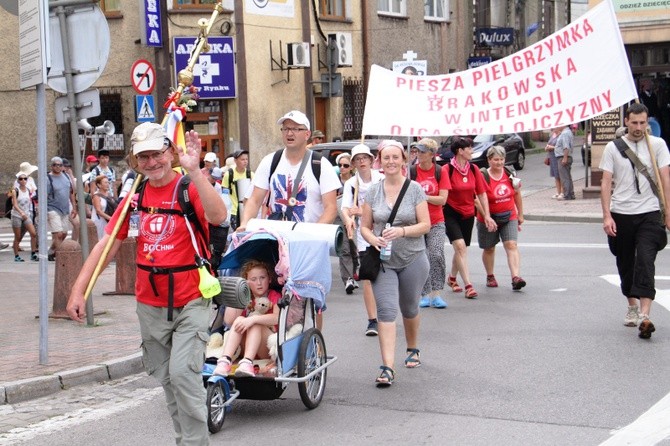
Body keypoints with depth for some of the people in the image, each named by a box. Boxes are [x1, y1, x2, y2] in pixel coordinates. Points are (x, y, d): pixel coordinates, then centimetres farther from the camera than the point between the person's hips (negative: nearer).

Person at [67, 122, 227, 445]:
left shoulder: (189, 188, -9)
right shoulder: (136, 196, 6)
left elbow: (217, 216, -30)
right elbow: (108, 244, 7)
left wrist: (194, 171, -36)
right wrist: (78, 290, 2)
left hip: (190, 302, -6)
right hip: (150, 305, 6)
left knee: (183, 372, -15)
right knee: (166, 378, 12)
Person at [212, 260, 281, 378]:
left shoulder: (275, 297, 5)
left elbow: (278, 318, -19)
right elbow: (228, 320, -2)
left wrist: (253, 319, -32)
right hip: (245, 348, 3)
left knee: (255, 322, -27)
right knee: (239, 320, -20)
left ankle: (247, 362, -48)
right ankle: (225, 360, -41)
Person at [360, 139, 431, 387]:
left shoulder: (415, 189, -3)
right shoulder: (373, 192, 3)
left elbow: (425, 225, -5)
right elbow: (365, 226, 7)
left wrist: (402, 231, -21)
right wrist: (373, 239, -15)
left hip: (413, 259, 0)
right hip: (383, 260, 0)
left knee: (409, 309, 17)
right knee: (386, 310, -13)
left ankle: (413, 349, 44)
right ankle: (388, 367, -18)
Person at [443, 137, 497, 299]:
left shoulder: (474, 170, 4)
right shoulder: (448, 169, -13)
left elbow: (482, 194, 9)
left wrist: (487, 215, 4)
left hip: (468, 214, 6)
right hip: (451, 214, -5)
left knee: (461, 249, 14)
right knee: (460, 246, -18)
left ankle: (452, 278, 37)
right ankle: (468, 285, -19)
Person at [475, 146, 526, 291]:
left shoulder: (510, 174, 3)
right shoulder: (483, 177, -13)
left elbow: (517, 195, 14)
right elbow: (478, 200, -17)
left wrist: (520, 215, 16)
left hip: (509, 217, 2)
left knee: (511, 245, -14)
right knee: (489, 248, 12)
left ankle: (515, 277, -22)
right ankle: (490, 276, 32)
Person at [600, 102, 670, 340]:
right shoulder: (613, 147, 3)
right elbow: (606, 183, 1)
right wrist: (607, 216, -7)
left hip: (649, 213, -2)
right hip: (621, 214, 2)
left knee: (645, 262, -15)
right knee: (625, 264, 12)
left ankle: (644, 315, -23)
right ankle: (632, 306, 32)